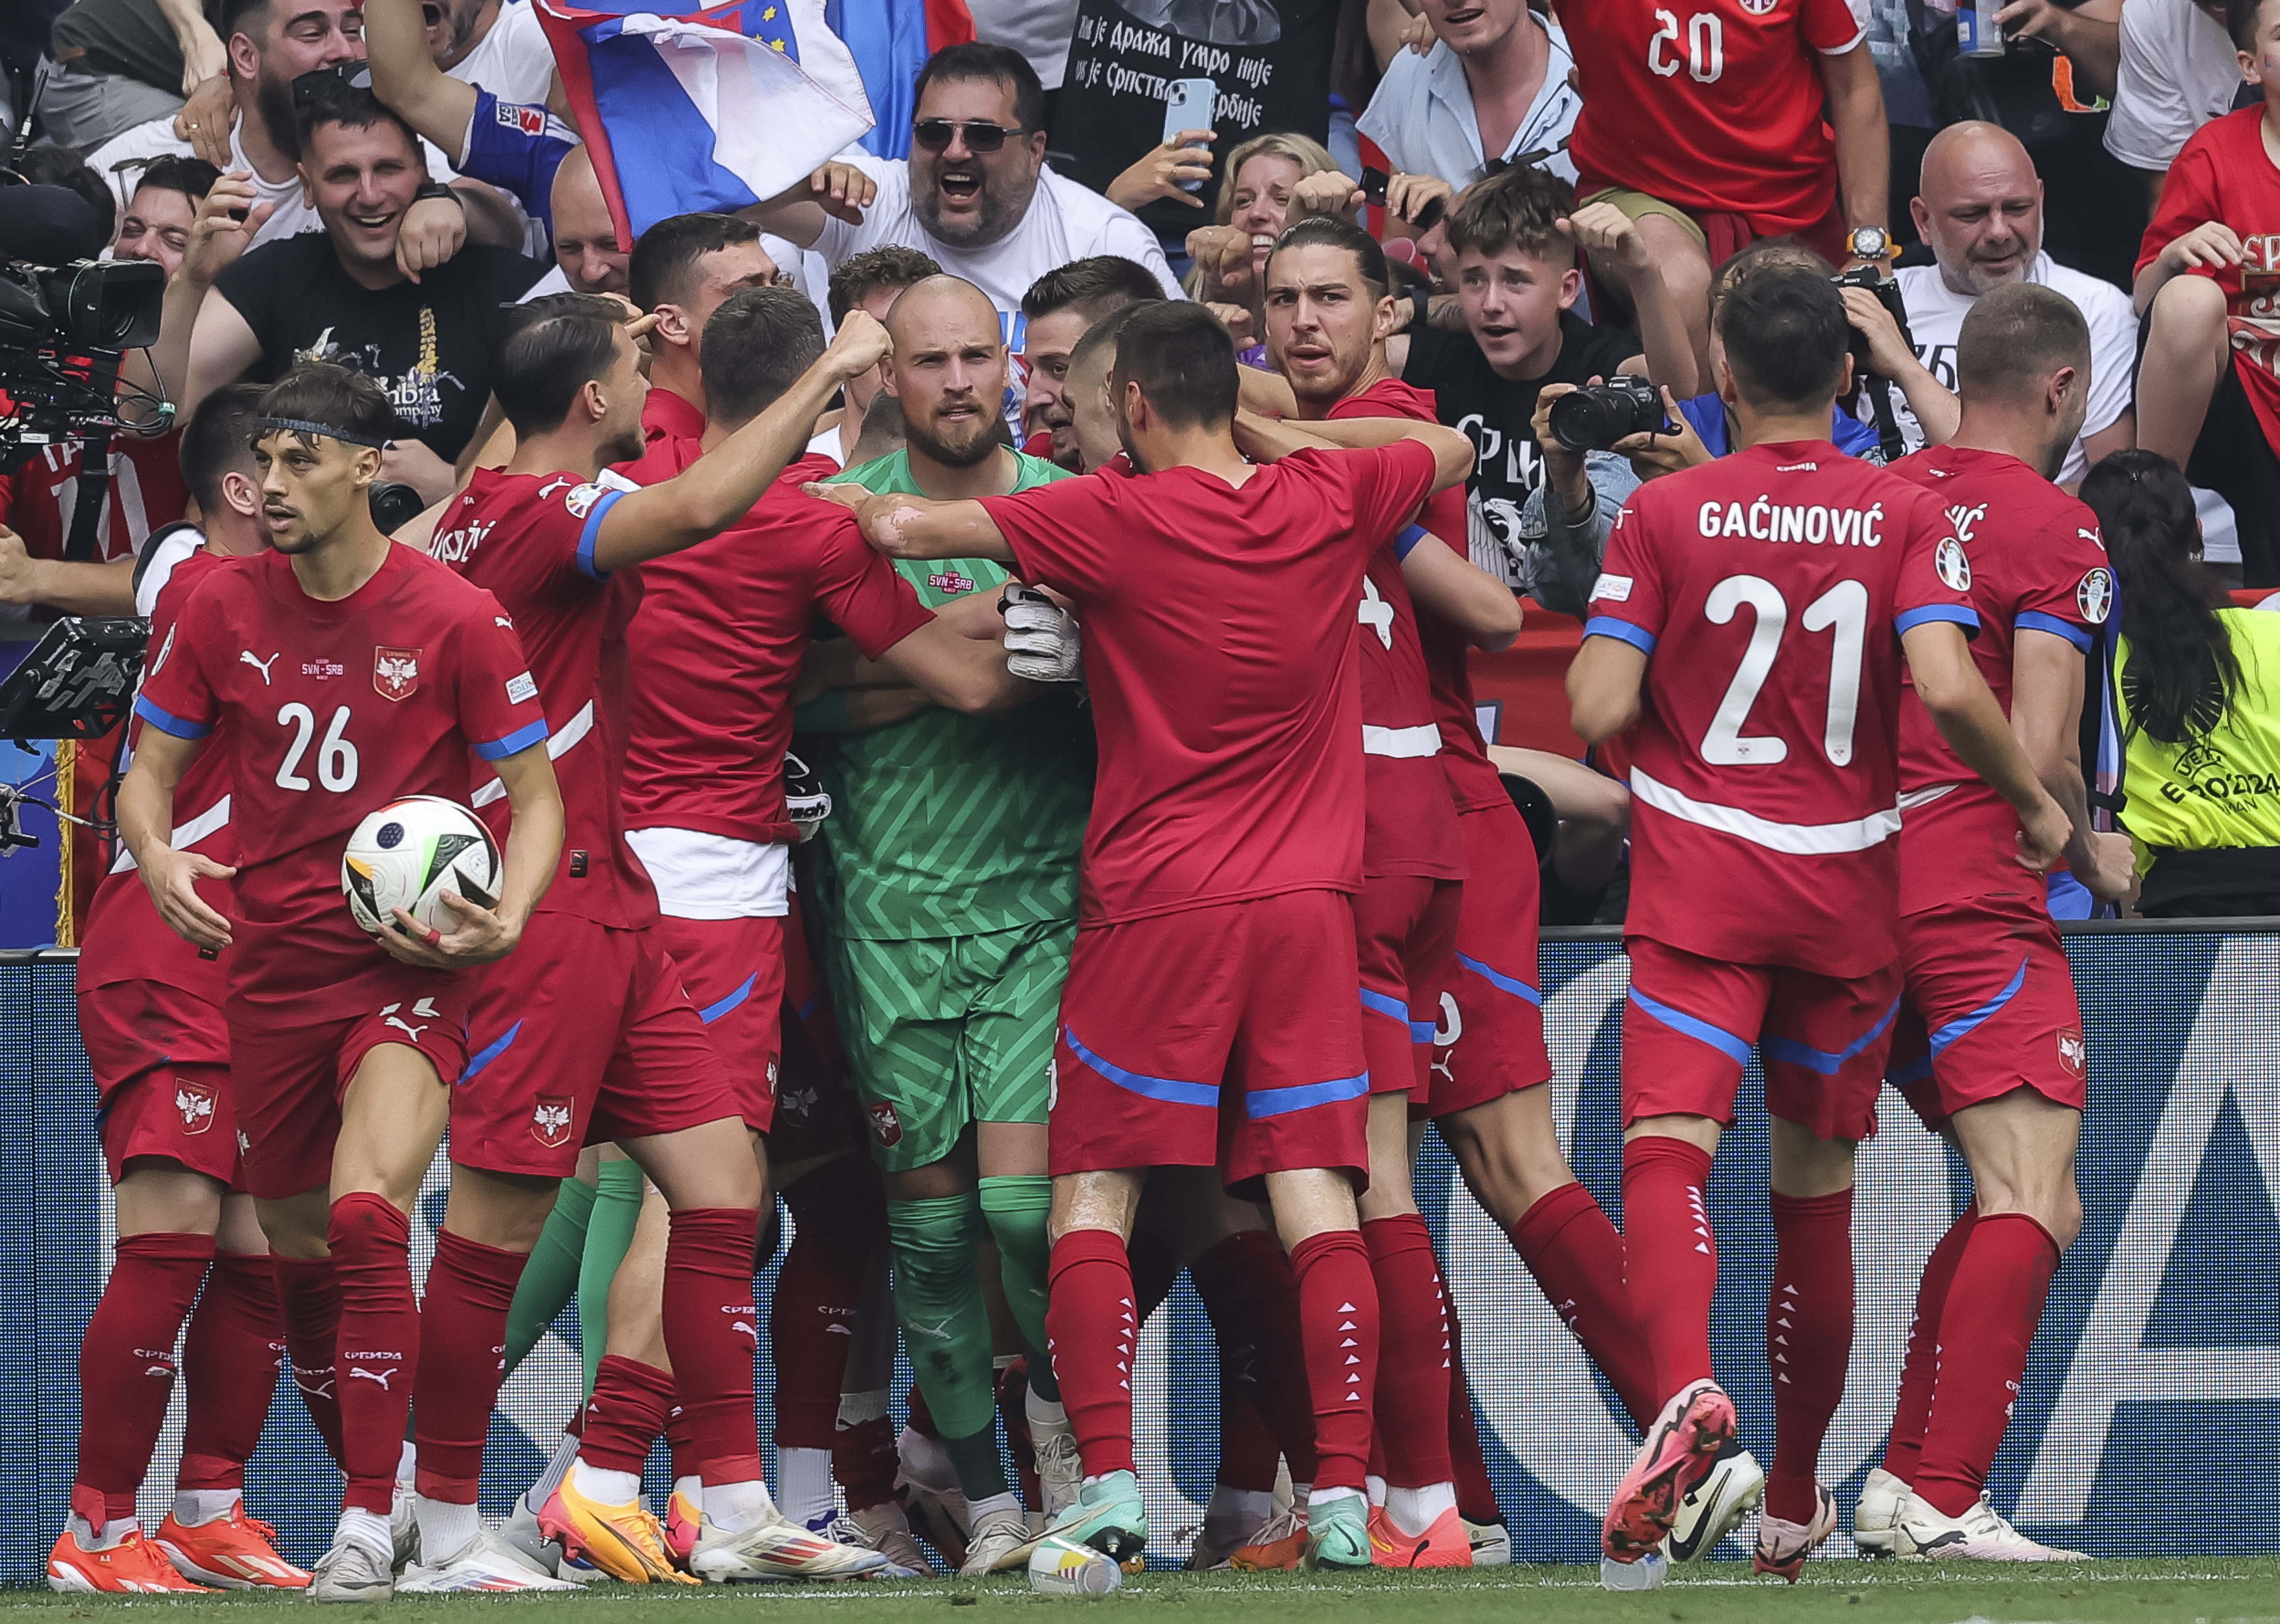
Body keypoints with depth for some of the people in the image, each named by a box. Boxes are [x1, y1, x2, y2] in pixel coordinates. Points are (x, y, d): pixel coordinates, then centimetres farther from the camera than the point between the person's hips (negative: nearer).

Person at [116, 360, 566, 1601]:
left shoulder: (455, 617, -8)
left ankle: (368, 1532, -20)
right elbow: (150, 771, 10)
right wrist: (159, 860, -13)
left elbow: (535, 795, -1)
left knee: (364, 1219, -23)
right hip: (268, 963, 5)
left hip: (408, 965, -5)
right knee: (297, 1253, 11)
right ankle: (375, 1491, 30)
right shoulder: (222, 607, 2)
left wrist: (507, 914, -20)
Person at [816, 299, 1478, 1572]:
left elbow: (902, 528, -12)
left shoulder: (1116, 520, -9)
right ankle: (1345, 1498, -9)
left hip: (1156, 902, -3)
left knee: (1092, 1200, 3)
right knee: (1318, 1201, 0)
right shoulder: (1329, 502, 3)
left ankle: (1110, 1482, -11)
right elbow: (1451, 451, 25)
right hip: (1308, 898, 3)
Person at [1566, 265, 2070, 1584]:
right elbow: (1947, 685, -14)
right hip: (1848, 884, 2)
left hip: (1697, 881, -2)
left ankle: (1686, 1383, -45)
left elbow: (1599, 709, -7)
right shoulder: (1906, 517, -1)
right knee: (1818, 1190, 15)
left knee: (1668, 1145, -14)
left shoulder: (1663, 513, -3)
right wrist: (2037, 802, 1)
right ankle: (1794, 1510, 25)